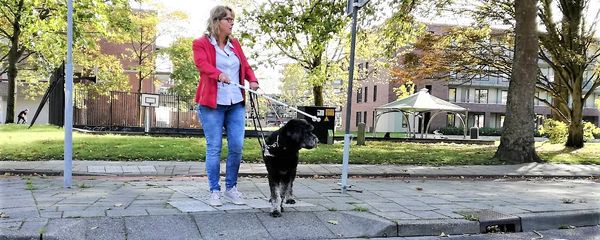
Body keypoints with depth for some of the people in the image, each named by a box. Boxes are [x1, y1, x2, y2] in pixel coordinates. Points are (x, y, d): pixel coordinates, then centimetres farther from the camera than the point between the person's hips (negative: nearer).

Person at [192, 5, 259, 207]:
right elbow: (202, 64, -17)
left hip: (236, 103, 5)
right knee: (214, 148, -2)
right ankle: (214, 191, 9)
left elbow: (245, 65, 14)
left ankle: (231, 187, 17)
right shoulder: (201, 44, 1)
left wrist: (252, 80, -7)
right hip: (212, 103, -5)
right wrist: (219, 74, -37)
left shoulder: (234, 44, 17)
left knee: (237, 146, 1)